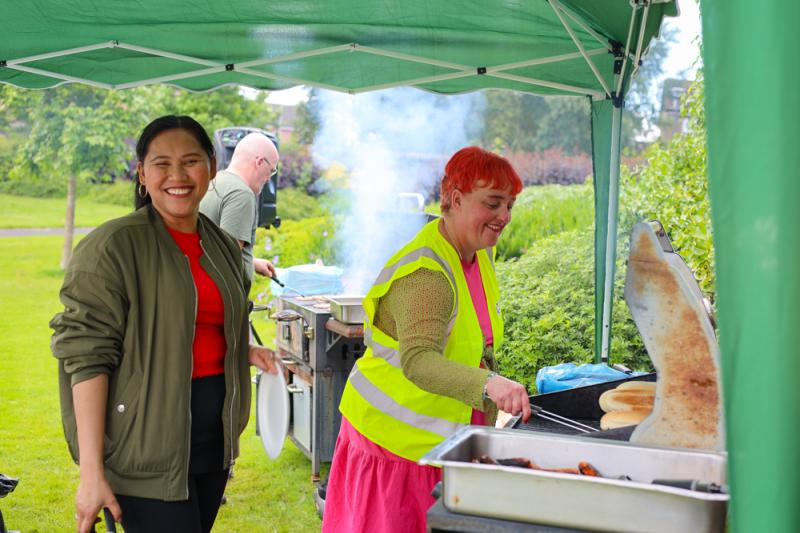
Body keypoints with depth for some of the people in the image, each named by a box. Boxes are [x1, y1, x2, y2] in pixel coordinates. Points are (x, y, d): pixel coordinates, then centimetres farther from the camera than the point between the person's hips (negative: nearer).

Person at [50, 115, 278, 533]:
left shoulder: (223, 246, 10)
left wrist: (245, 353, 3)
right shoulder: (113, 245, -12)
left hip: (213, 437, 7)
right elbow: (87, 356, -16)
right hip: (146, 448, -7)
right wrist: (91, 471, -21)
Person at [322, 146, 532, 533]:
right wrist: (488, 384, -55)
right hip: (395, 435, -8)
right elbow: (417, 361, -41)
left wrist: (492, 416, 11)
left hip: (444, 438, 8)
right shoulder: (426, 273, -26)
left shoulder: (480, 253, 4)